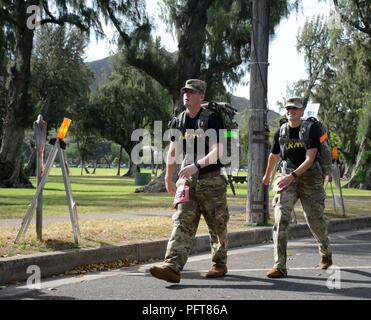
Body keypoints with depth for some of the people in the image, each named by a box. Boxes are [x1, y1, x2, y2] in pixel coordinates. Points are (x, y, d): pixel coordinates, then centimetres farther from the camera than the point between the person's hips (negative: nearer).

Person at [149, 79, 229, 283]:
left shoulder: (212, 119, -7)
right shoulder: (178, 122, 10)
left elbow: (217, 151, -16)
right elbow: (173, 152, 21)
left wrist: (197, 165, -29)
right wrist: (168, 179, 24)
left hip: (211, 179, -4)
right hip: (187, 180, 4)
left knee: (217, 225, 8)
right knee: (182, 222, -10)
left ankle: (219, 264, 26)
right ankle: (172, 267, -21)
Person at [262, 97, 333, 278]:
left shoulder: (312, 129, -7)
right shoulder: (281, 132, 5)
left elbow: (310, 158, -16)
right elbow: (274, 155, 22)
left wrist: (293, 175, -27)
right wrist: (267, 175, 35)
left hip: (310, 177, -2)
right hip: (288, 178, 2)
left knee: (314, 219, 8)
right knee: (280, 219, -14)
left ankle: (326, 252, 39)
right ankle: (280, 266, -14)